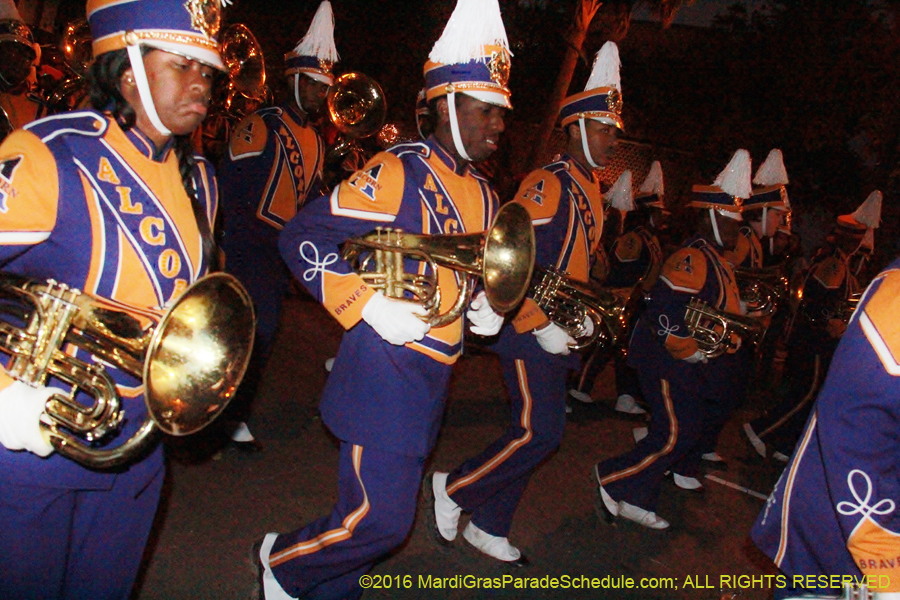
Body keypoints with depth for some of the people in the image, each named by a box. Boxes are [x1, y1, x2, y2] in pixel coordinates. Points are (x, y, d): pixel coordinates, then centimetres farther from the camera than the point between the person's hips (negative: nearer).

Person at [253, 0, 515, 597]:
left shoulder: (483, 195, 12)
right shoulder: (399, 172, -14)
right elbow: (303, 236, -17)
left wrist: (483, 307, 6)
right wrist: (370, 308, -22)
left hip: (431, 381, 8)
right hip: (385, 375, -8)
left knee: (386, 513, 17)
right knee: (381, 519, -4)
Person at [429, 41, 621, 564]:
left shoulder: (591, 192, 15)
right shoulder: (546, 187, -14)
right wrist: (543, 326, -19)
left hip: (560, 332, 9)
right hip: (530, 330, -9)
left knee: (537, 432, 11)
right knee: (540, 433, -9)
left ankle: (489, 528, 23)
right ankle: (455, 488, 12)